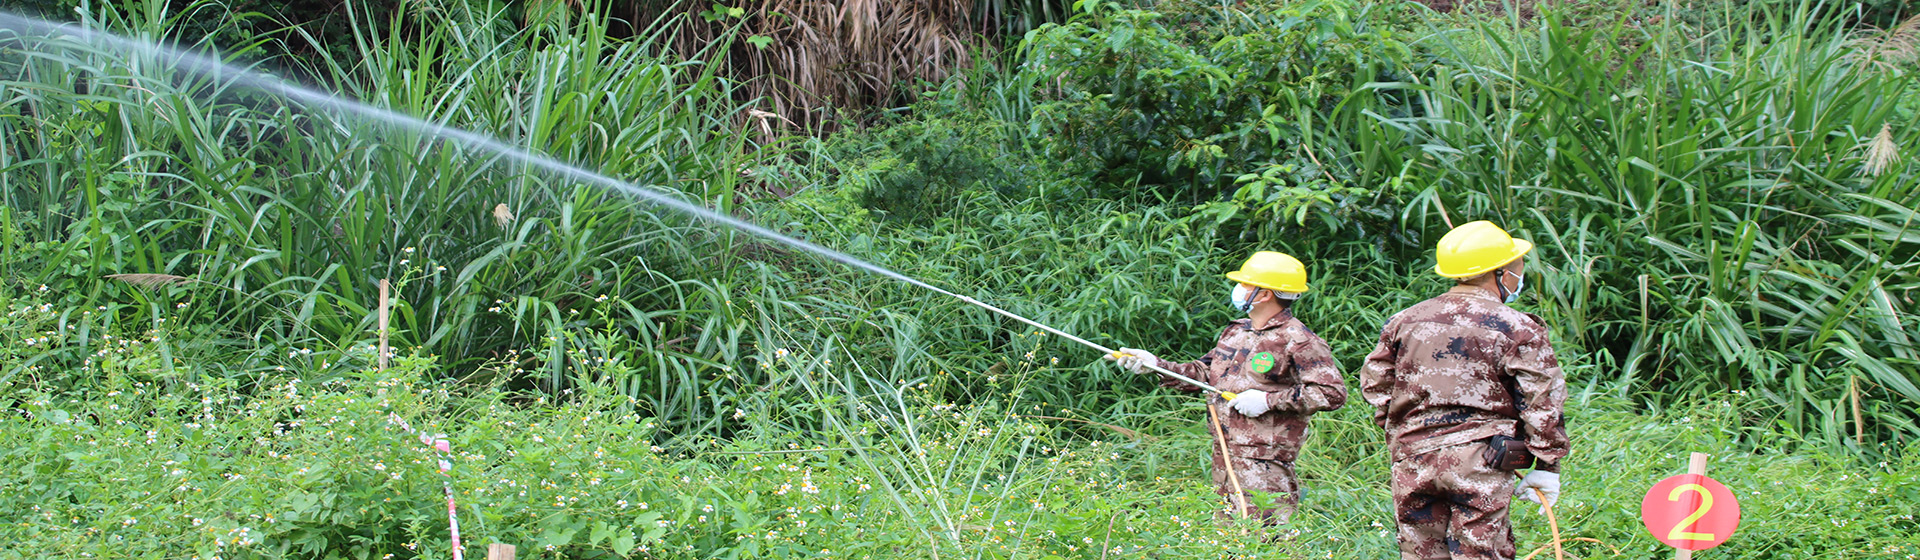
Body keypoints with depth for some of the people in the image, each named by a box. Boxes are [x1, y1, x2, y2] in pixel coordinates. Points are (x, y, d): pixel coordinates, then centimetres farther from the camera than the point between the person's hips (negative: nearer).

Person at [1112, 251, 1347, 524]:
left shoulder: (1299, 341, -11)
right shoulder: (1236, 332, 15)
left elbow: (1333, 393, -16)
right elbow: (1205, 372, 22)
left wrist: (1269, 400, -17)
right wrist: (1155, 364, 10)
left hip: (1264, 461, -8)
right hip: (1224, 454, 8)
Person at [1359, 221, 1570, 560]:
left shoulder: (1405, 321, 10)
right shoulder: (1518, 329, -4)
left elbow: (1374, 383, 14)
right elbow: (1543, 405, -5)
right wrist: (1548, 466, 2)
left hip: (1412, 459, 4)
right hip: (1479, 461, -4)